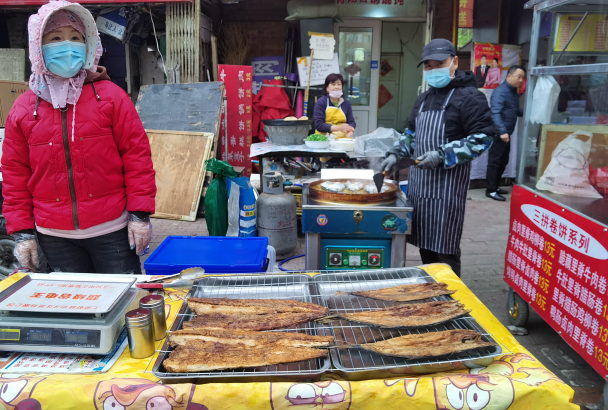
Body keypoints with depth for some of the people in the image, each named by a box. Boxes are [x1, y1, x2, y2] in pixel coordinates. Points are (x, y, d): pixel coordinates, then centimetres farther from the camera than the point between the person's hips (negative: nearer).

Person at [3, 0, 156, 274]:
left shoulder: (110, 96, -2)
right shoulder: (23, 109, 5)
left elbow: (137, 154, -4)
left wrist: (140, 214, -8)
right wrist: (22, 232, 5)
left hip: (112, 230, -2)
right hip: (55, 237, 3)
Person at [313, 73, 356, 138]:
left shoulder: (346, 103, 14)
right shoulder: (320, 103, 1)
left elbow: (351, 122, 11)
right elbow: (319, 125, -8)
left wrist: (350, 130, -15)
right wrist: (338, 128, -19)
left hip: (342, 138, 4)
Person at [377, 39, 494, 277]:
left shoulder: (469, 96, -7)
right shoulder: (424, 99, 18)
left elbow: (482, 139, -14)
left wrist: (441, 155, -21)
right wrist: (395, 155, 11)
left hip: (447, 184, -7)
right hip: (419, 181, 7)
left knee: (444, 249, -3)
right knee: (425, 244, 13)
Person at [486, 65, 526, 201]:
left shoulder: (514, 92, 14)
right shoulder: (500, 92, -15)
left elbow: (516, 110, 23)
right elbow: (495, 113, -25)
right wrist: (502, 132, -33)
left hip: (506, 133, 9)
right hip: (498, 134, -9)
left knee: (503, 162, 15)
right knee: (494, 162, -4)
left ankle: (495, 187, 26)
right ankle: (490, 190, 3)